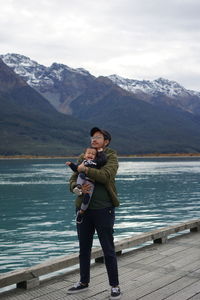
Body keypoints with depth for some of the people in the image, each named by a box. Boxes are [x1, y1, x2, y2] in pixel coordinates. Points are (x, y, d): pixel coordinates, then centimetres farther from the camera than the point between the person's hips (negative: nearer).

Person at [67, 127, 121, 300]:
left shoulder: (111, 157, -3)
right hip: (83, 208, 5)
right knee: (84, 248, 16)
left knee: (108, 250, 2)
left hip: (103, 209, -5)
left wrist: (86, 169, -21)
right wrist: (77, 187, -17)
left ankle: (115, 286, 16)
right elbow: (72, 181, 5)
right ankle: (84, 282, 32)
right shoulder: (83, 157, 10)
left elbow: (106, 175, -23)